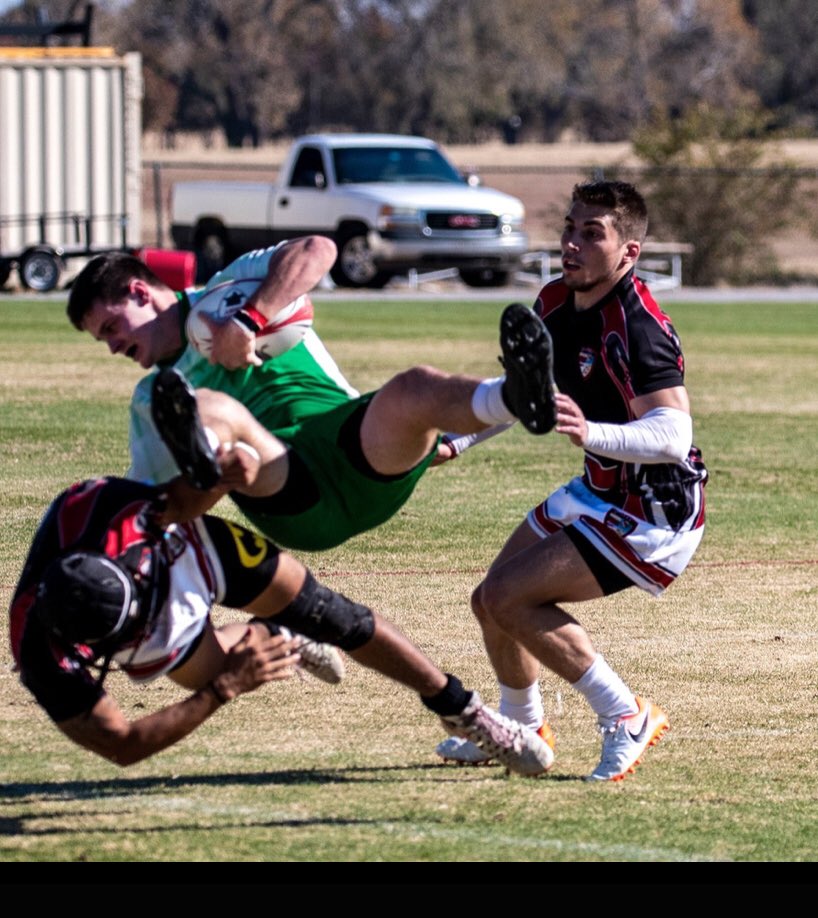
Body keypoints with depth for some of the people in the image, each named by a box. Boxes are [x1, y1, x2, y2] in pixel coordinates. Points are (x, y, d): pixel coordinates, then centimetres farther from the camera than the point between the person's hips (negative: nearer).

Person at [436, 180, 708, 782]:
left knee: (508, 598, -17)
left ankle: (627, 720, -7)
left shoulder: (638, 327, -26)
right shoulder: (556, 305, 1)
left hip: (654, 514, -9)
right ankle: (522, 729, 39)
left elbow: (672, 436, -36)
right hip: (598, 494, 9)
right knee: (491, 601, 15)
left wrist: (591, 433, -51)